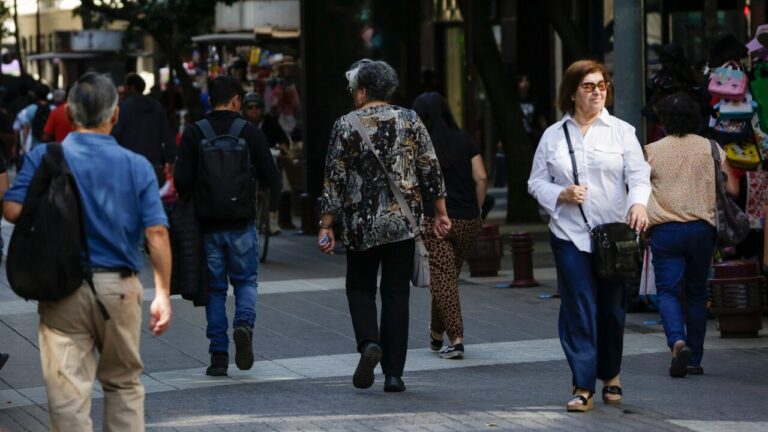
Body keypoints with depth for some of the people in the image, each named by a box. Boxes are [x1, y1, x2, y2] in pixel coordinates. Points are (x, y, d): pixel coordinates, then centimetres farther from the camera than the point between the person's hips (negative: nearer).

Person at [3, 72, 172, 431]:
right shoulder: (137, 166, 0)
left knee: (68, 393, -1)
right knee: (124, 384, 19)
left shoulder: (43, 158, -3)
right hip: (119, 287, 2)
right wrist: (162, 293, -1)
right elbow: (156, 232, -5)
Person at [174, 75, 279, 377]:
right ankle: (244, 323, -13)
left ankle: (218, 355, 5)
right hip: (242, 224, 0)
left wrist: (193, 195, 11)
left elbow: (181, 181, -10)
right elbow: (271, 178, -3)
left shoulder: (193, 133, -4)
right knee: (246, 280, 16)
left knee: (215, 288, 9)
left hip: (208, 224, 0)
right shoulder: (250, 132, -3)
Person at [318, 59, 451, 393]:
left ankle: (368, 342, -10)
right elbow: (431, 170, 2)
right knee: (396, 294, 6)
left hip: (361, 225, -1)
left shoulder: (345, 127, -5)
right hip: (402, 223, 2)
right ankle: (393, 373, 4)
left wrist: (326, 226, 1)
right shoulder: (410, 121, 1)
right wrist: (440, 213, 10)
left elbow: (334, 180, -4)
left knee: (359, 287, 17)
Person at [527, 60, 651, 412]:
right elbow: (537, 182, 10)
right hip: (570, 236, 0)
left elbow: (638, 175, -3)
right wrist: (562, 194, -9)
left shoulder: (621, 131, 4)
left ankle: (610, 375, 29)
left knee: (611, 309, 9)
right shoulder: (553, 136, 8)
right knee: (578, 310, -6)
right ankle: (583, 387, -6)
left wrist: (638, 203, -24)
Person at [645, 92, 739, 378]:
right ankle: (694, 359, 16)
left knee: (668, 291, 0)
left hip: (664, 230, -2)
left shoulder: (651, 151, -3)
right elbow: (732, 189, 1)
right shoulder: (710, 148, 1)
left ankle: (678, 341, -27)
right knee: (696, 293, 14)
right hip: (702, 229, 2)